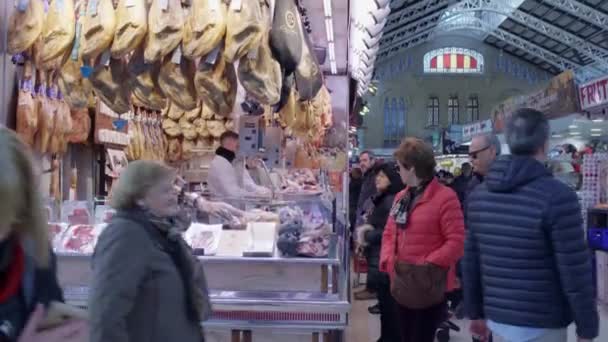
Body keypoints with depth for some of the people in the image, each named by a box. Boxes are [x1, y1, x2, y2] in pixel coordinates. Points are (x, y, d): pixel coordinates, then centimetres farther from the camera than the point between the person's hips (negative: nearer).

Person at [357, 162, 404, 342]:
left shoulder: (392, 201, -18)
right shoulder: (382, 199, 13)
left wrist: (367, 235, -11)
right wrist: (368, 228, 0)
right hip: (379, 259, 10)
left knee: (389, 305, -1)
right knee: (385, 302, 18)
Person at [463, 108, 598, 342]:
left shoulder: (478, 195, 2)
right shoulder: (557, 196, -17)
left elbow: (470, 262, 6)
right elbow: (576, 271, -16)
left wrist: (475, 312, 15)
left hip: (497, 317, 5)